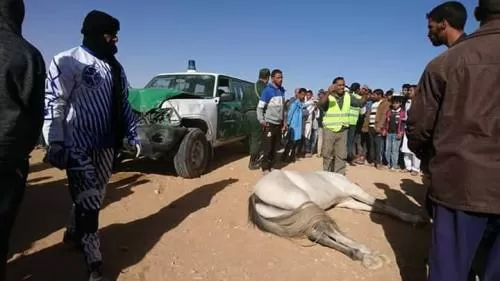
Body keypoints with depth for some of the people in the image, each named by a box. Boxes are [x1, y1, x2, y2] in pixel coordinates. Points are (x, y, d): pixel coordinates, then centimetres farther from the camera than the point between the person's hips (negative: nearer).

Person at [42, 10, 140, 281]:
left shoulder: (115, 67, 15)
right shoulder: (67, 61, -7)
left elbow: (123, 104, 17)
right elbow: (53, 103, -12)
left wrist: (132, 134, 12)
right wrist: (55, 143, -18)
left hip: (106, 145, 7)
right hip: (79, 146, -6)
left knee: (95, 198, 15)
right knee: (88, 201, -4)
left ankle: (73, 233, 41)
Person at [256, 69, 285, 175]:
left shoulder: (282, 90, 12)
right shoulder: (268, 90, -9)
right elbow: (260, 107, -11)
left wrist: (284, 121, 14)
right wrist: (261, 120, -19)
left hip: (279, 124, 7)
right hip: (269, 124, -7)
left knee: (275, 147, 10)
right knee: (267, 147, -4)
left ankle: (270, 166, 20)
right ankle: (265, 168, 4)